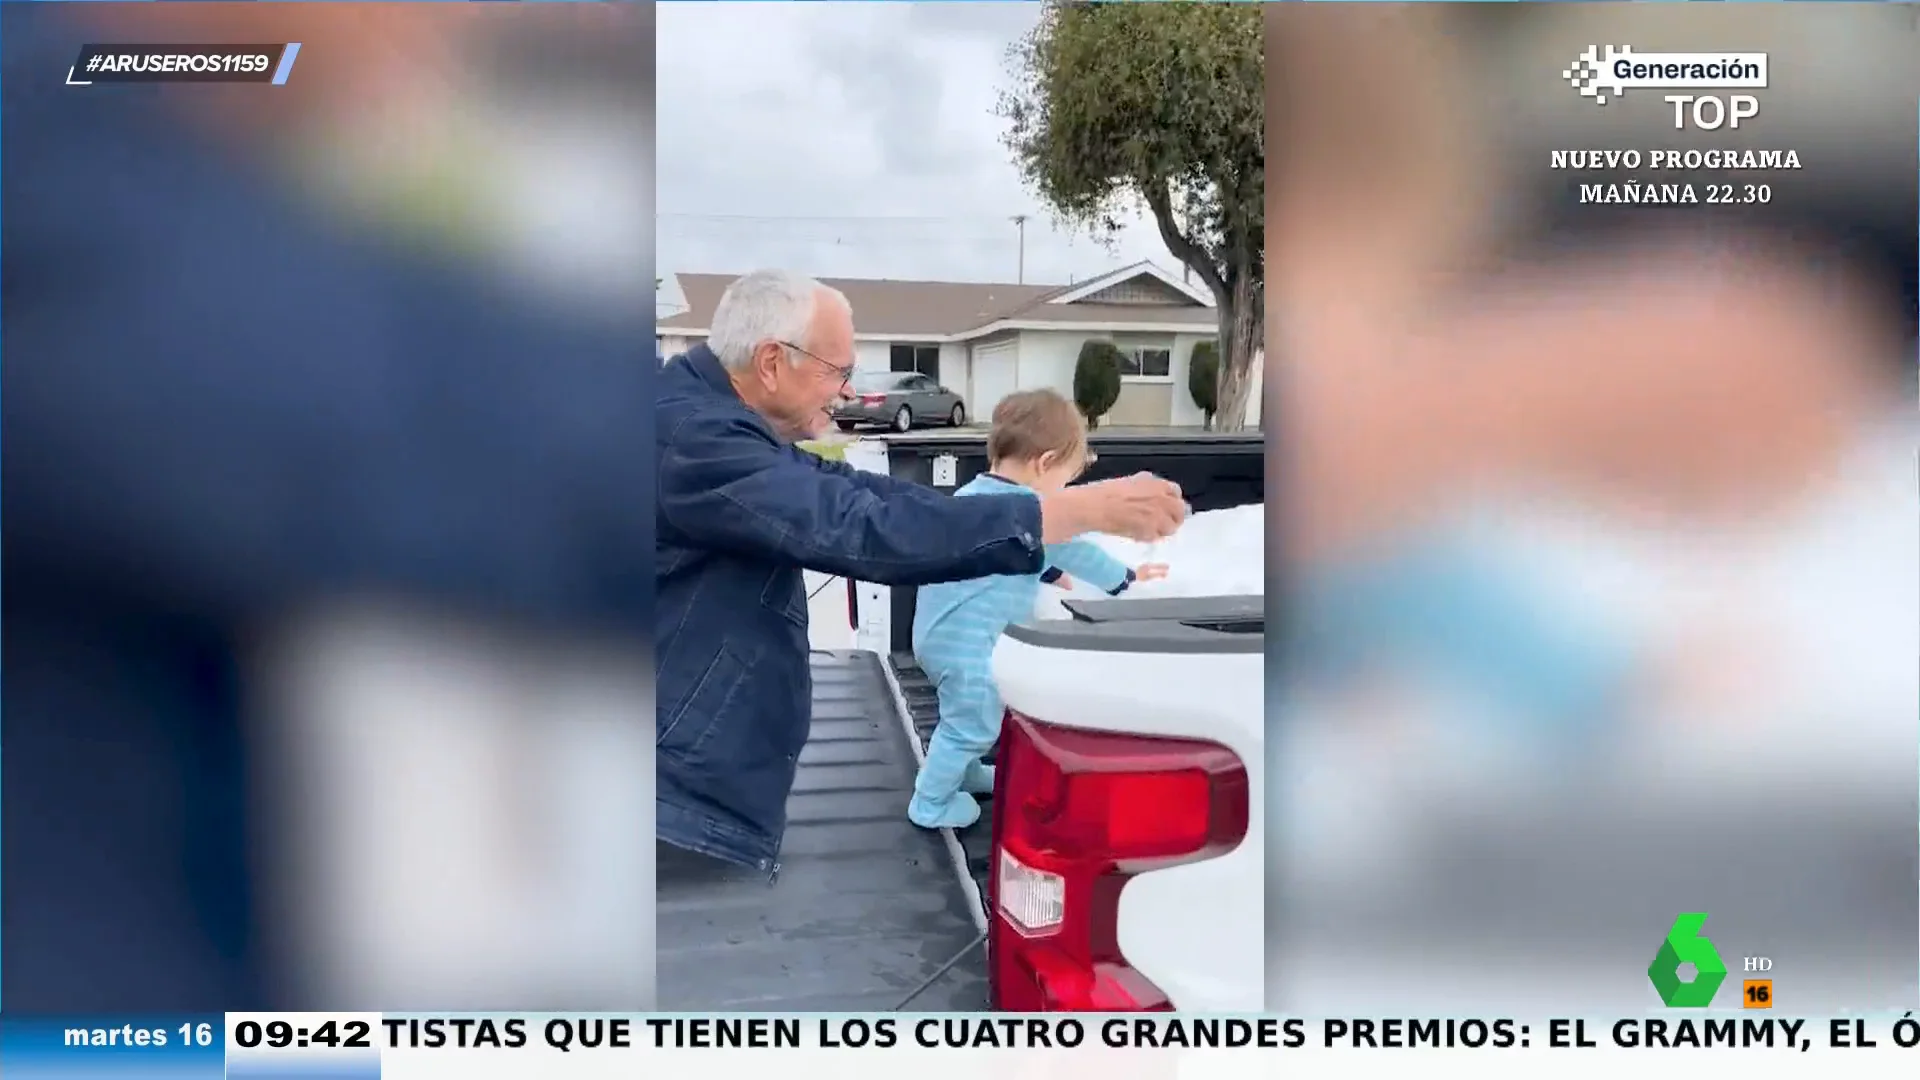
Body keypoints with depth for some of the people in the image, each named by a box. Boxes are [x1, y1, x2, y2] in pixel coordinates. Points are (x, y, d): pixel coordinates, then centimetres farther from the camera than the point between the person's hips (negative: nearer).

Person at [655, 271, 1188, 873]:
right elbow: (866, 529, -30)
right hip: (688, 805, -10)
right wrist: (1086, 509, -27)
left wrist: (1040, 553, 8)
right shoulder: (694, 438, -23)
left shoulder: (718, 425, 10)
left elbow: (843, 494, 9)